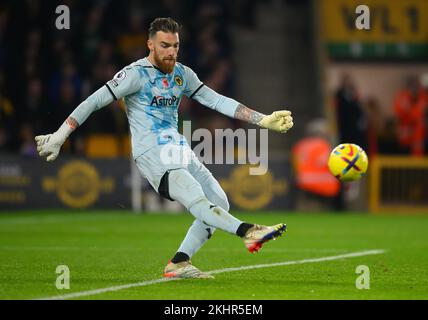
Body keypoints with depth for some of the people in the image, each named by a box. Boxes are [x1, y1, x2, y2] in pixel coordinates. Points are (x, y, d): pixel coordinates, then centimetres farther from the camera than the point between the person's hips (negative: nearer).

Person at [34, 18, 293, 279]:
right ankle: (248, 232, -42)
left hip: (180, 149, 8)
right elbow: (94, 102, -10)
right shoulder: (136, 74, -8)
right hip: (152, 154, -8)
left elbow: (218, 101, 16)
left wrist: (263, 120, 11)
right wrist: (59, 137, -15)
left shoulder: (182, 74, 12)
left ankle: (179, 264, 0)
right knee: (196, 200, -27)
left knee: (219, 203, 0)